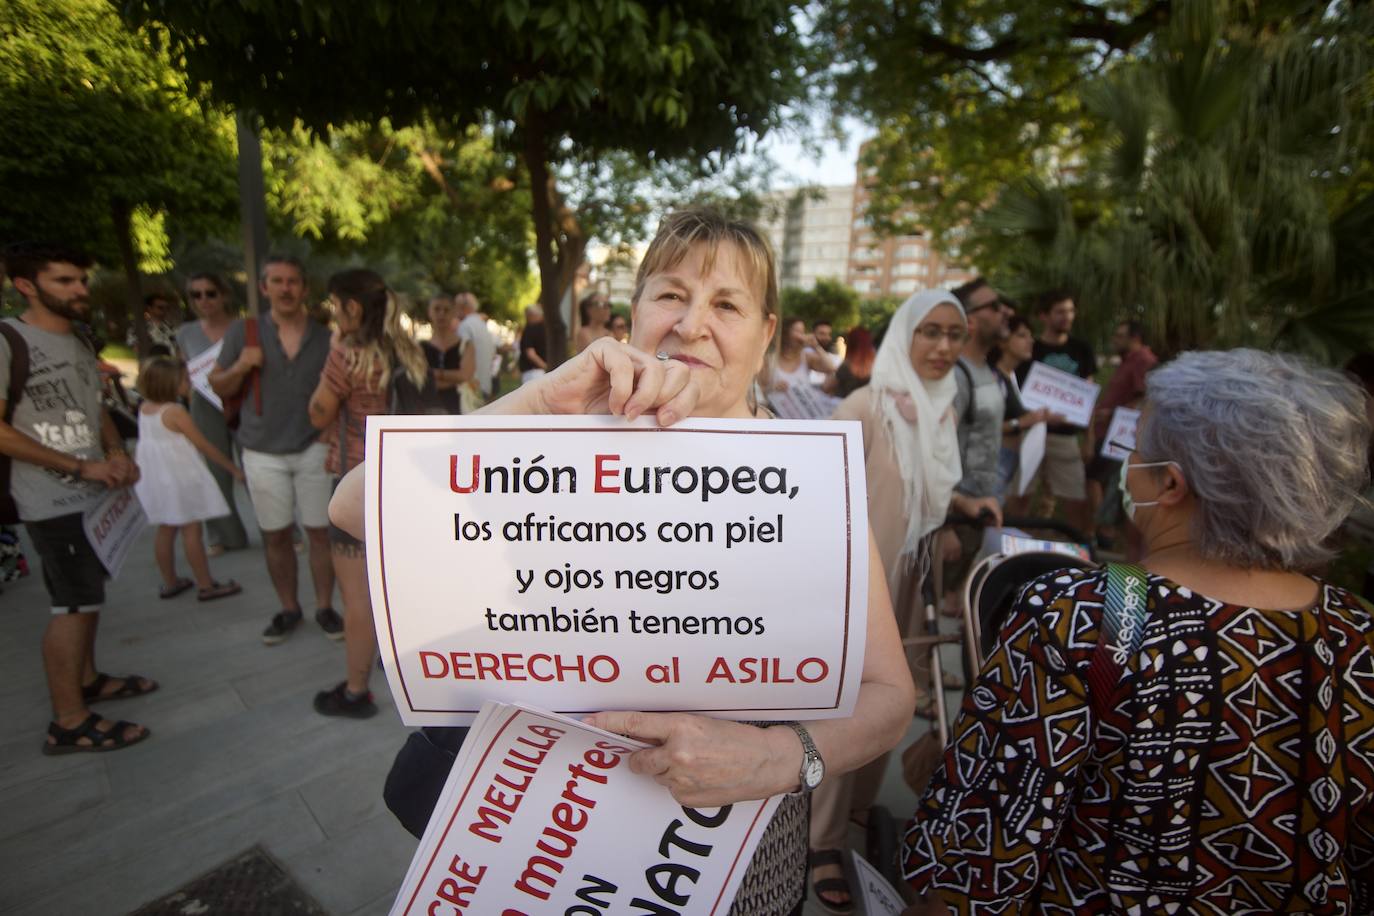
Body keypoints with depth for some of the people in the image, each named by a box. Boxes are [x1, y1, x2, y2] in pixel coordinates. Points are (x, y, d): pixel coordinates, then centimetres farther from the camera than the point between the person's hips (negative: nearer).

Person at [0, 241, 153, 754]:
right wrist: (81, 466, -19)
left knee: (89, 594, 17)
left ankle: (87, 679, 33)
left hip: (96, 495, 8)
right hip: (55, 503, -8)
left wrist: (117, 454, 0)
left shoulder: (80, 345, 11)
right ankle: (68, 723, 7)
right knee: (73, 604, -4)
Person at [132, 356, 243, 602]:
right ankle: (205, 585, 4)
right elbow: (204, 446, -15)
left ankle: (170, 582, 27)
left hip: (154, 477, 8)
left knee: (165, 529, 16)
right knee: (191, 529, -2)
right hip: (179, 477, -8)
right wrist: (233, 469, -8)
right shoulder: (175, 412, -18)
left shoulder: (144, 408, 4)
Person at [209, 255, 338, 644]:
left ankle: (324, 607, 19)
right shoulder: (243, 331, -1)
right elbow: (219, 387, 7)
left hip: (313, 450, -1)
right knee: (276, 536, 11)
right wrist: (240, 367, -15)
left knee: (320, 531, 4)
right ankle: (288, 609, 27)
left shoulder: (325, 336, -1)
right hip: (263, 454, 1)